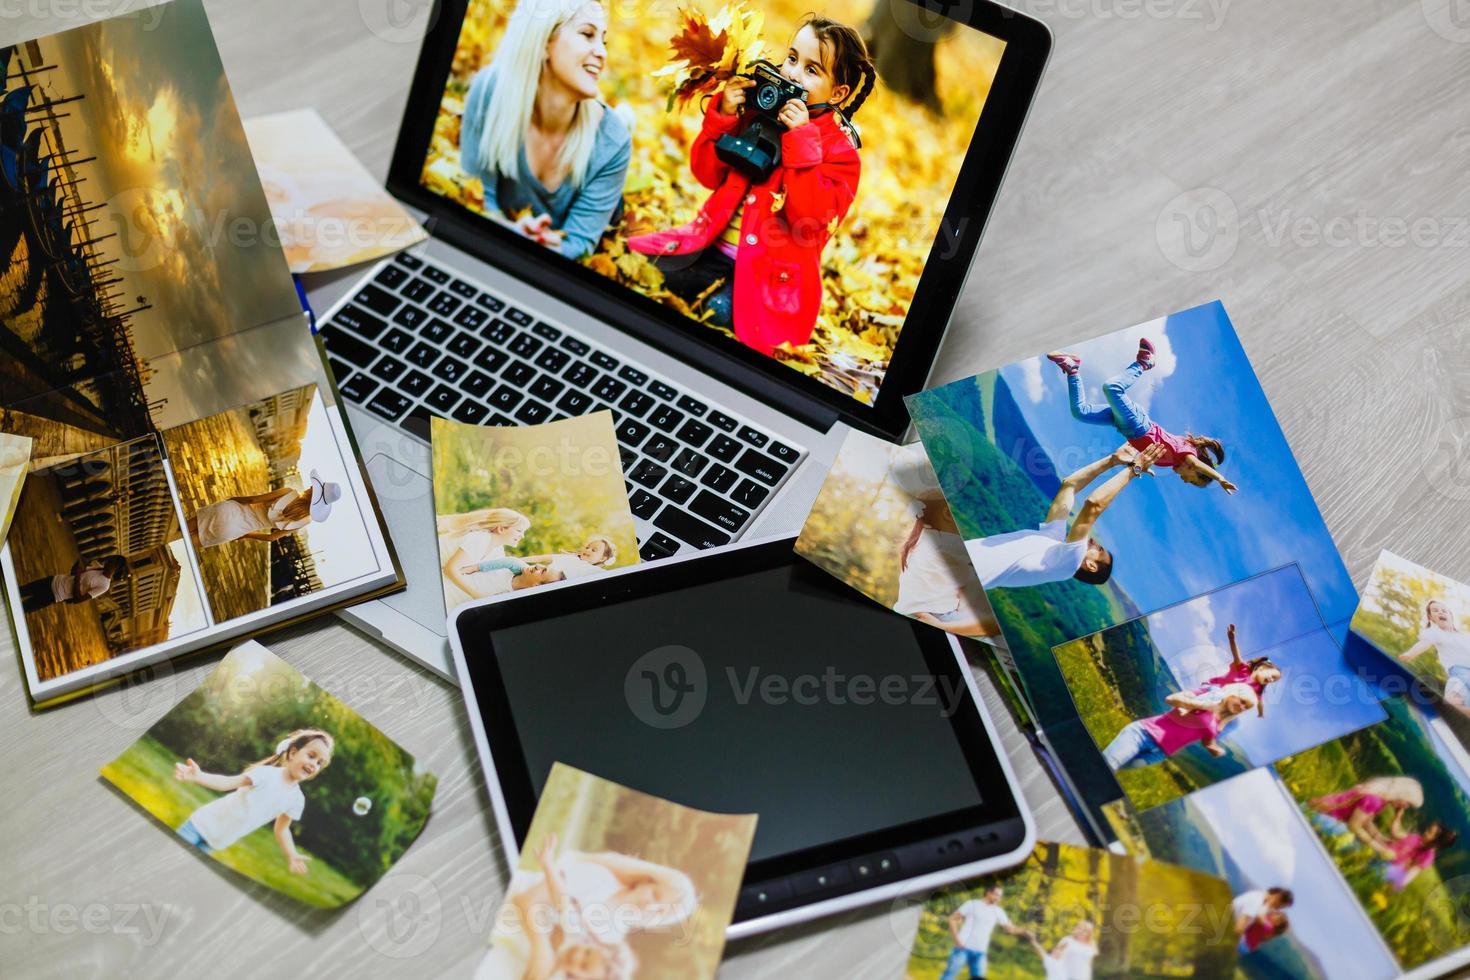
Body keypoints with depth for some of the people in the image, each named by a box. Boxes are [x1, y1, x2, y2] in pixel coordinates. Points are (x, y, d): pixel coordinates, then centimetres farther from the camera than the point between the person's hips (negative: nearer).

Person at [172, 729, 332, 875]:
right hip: (203, 824, -4)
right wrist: (198, 776, -49)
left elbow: (281, 829, 7)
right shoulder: (267, 772, -21)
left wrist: (292, 856, -10)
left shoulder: (297, 799, -5)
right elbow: (229, 783, -30)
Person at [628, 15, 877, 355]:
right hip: (712, 250, 5)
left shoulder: (840, 151, -7)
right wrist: (723, 117, -9)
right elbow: (708, 174, 6)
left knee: (718, 311, -31)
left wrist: (801, 138, -25)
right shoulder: (760, 113, 8)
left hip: (765, 272, -5)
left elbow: (810, 217, -22)